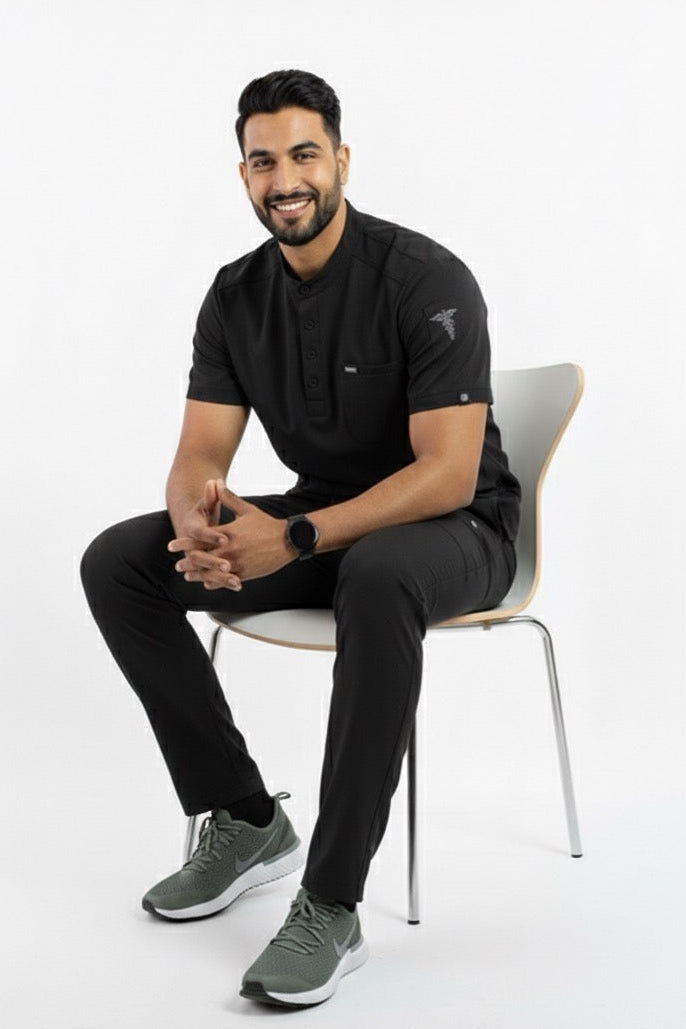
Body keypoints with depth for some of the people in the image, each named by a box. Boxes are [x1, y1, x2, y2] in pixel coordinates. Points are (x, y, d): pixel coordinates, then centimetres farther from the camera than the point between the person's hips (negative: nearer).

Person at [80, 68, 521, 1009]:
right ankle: (245, 819, 0)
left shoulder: (426, 281, -20)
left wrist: (293, 541, -35)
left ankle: (332, 905, -30)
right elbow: (201, 453, -4)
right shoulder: (236, 297, -1)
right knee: (117, 562, -10)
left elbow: (449, 474, -25)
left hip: (455, 533, -6)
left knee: (377, 576, -43)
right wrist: (199, 521, -30)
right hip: (320, 523, 6)